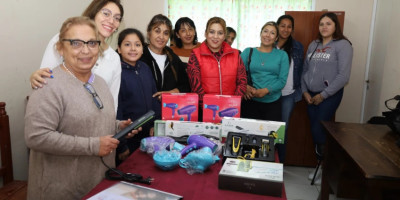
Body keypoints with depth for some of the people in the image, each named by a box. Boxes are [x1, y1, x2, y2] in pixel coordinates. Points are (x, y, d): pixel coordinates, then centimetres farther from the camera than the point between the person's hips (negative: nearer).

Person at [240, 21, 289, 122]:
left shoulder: (282, 55, 8)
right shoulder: (248, 52, 8)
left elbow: (282, 80, -1)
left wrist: (266, 90, -15)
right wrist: (245, 87, -18)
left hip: (273, 103, 0)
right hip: (250, 101, 0)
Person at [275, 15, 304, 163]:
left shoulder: (297, 47, 4)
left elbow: (300, 71, 9)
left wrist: (299, 92, 6)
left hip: (288, 95, 1)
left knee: (283, 128, 8)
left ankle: (280, 162, 23)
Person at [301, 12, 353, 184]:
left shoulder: (343, 45, -7)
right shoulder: (313, 45, 10)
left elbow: (343, 76, -14)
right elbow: (305, 70, 12)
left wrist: (323, 95, -13)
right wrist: (305, 91, 1)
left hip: (330, 96, -5)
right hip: (311, 95, 5)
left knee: (319, 131, -6)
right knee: (315, 131, 8)